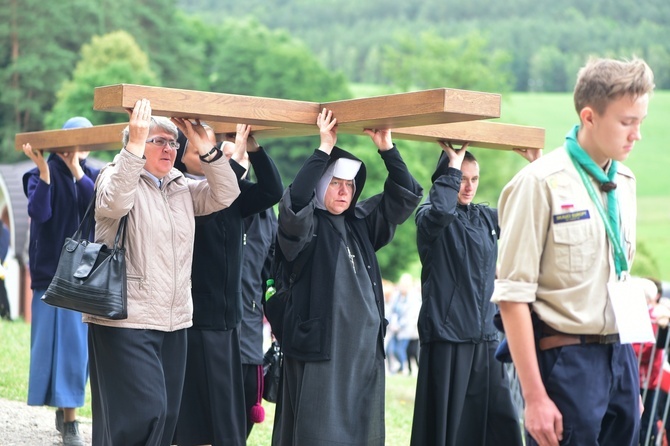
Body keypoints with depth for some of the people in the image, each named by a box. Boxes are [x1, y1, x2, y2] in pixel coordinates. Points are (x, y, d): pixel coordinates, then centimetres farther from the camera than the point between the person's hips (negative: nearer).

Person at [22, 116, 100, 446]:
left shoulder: (93, 177, 8)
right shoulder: (42, 175, -1)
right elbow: (39, 212, -18)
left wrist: (76, 170, -18)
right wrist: (45, 169, -26)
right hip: (52, 271, -3)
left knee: (80, 344, 4)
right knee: (59, 343, -4)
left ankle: (67, 408, 18)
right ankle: (69, 419, 2)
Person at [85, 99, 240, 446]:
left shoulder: (182, 189, 15)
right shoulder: (119, 177, -2)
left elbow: (225, 196, 3)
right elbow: (114, 202, -24)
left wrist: (204, 147, -5)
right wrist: (135, 143, -28)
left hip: (174, 322, 7)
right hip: (126, 321, -7)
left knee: (166, 414, 7)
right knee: (143, 411, -14)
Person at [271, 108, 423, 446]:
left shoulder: (362, 221, 12)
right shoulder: (305, 225, -3)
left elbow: (406, 196, 9)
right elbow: (294, 201, -24)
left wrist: (387, 149, -3)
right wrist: (324, 148, -21)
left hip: (364, 345, 6)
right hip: (319, 344, -6)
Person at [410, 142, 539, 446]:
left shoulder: (486, 218, 13)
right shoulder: (429, 217, -5)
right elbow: (441, 211, -29)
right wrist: (453, 164, -17)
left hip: (485, 338, 6)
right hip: (446, 337, -6)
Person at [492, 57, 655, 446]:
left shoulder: (625, 183, 11)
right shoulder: (542, 183, -12)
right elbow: (513, 294, -14)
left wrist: (629, 366, 15)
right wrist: (535, 396, -17)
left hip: (621, 356, 7)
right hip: (568, 359, -7)